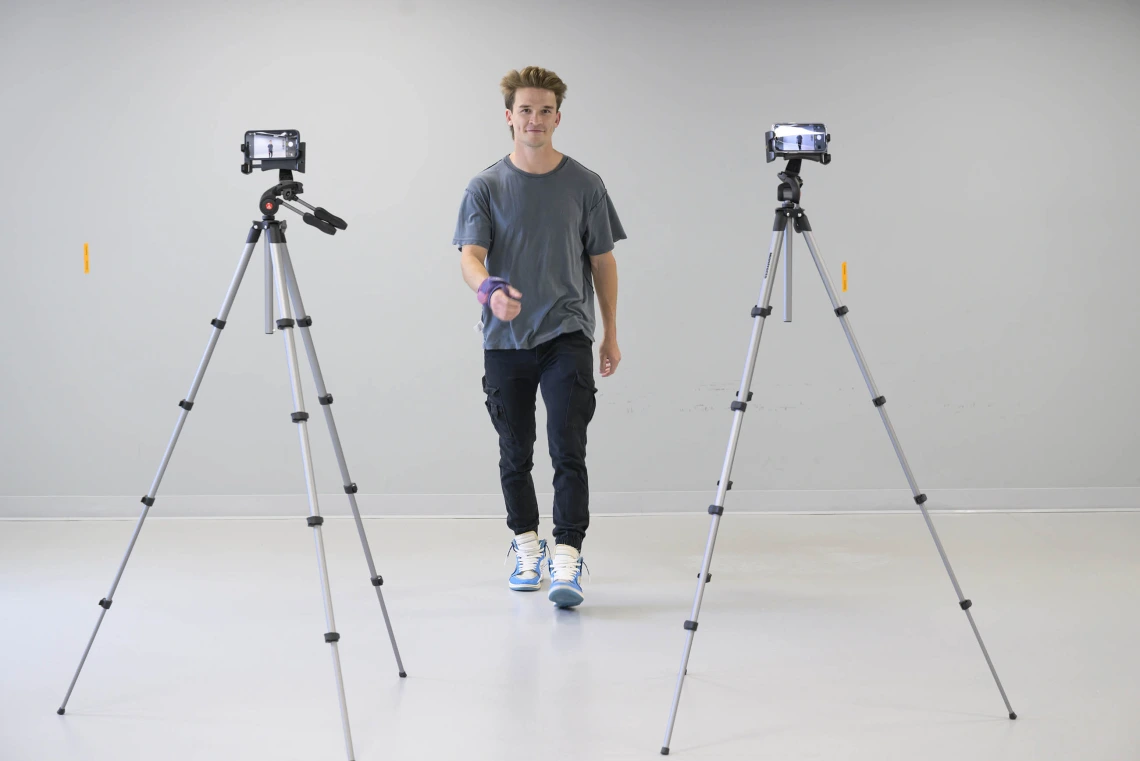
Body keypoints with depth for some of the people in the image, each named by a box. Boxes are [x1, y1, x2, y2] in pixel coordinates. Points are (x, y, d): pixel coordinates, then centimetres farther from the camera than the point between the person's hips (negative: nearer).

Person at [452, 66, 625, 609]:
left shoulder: (585, 185, 3)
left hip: (567, 335, -1)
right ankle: (526, 546, 27)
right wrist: (488, 289, -33)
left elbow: (602, 260, 9)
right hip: (505, 340, 1)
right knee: (515, 455, 10)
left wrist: (611, 332, 8)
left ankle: (566, 560, -15)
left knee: (568, 451, -12)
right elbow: (470, 255, -10)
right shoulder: (486, 187, 0)